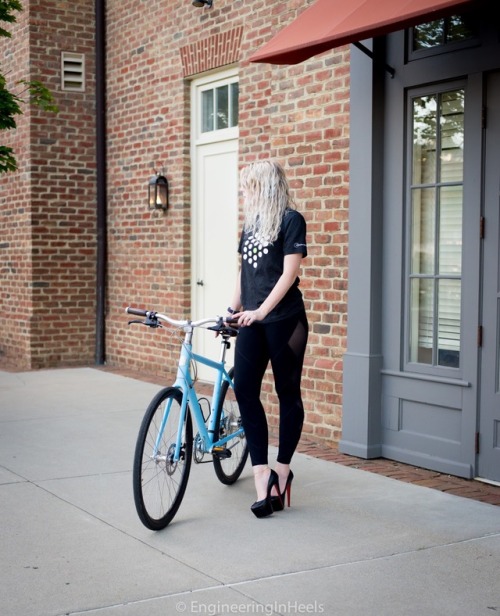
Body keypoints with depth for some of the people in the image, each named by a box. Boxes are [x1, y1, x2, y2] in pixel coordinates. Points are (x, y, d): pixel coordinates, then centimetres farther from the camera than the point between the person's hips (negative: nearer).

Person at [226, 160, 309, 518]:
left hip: (283, 320, -6)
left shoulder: (291, 220, -6)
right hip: (252, 321, 7)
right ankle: (262, 475, -5)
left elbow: (289, 273, -14)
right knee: (244, 388, -6)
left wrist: (261, 311, -20)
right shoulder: (251, 222, 16)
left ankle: (282, 472, 14)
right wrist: (234, 308, 18)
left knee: (288, 392, 4)